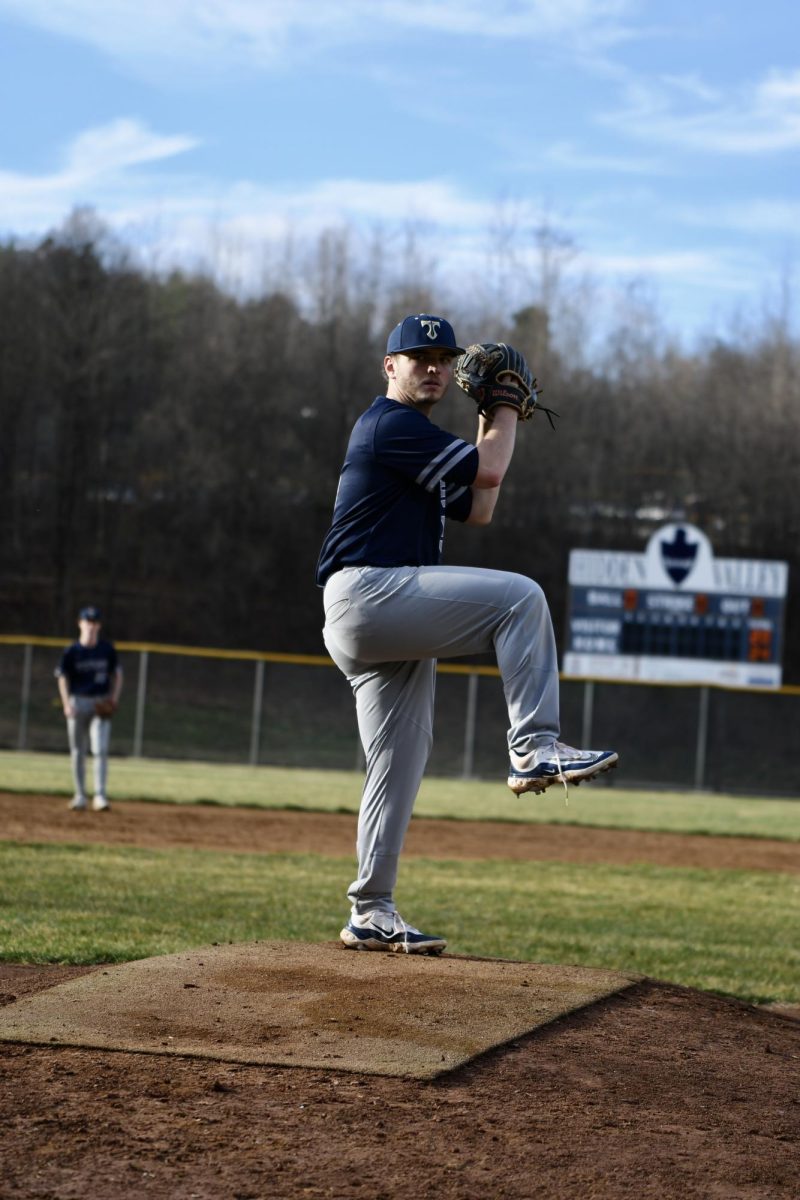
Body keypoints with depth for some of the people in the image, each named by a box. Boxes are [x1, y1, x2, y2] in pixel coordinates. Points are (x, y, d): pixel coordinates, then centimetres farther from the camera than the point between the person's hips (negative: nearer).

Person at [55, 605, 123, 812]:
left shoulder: (107, 649, 3)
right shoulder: (71, 651, -1)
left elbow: (117, 674, 12)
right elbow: (63, 678, 1)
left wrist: (114, 698, -2)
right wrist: (67, 704, -12)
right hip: (78, 702, 0)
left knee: (100, 750, -11)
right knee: (78, 752, 6)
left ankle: (100, 796, -12)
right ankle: (80, 796, 14)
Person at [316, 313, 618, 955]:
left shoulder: (416, 437, 26)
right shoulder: (391, 424, -7)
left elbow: (477, 509, 23)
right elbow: (488, 470, -13)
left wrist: (491, 418, 20)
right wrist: (507, 410, 5)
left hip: (386, 619, 10)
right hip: (367, 593, -10)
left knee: (400, 765, 8)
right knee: (519, 595, -20)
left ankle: (372, 914, 10)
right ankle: (535, 747, -22)